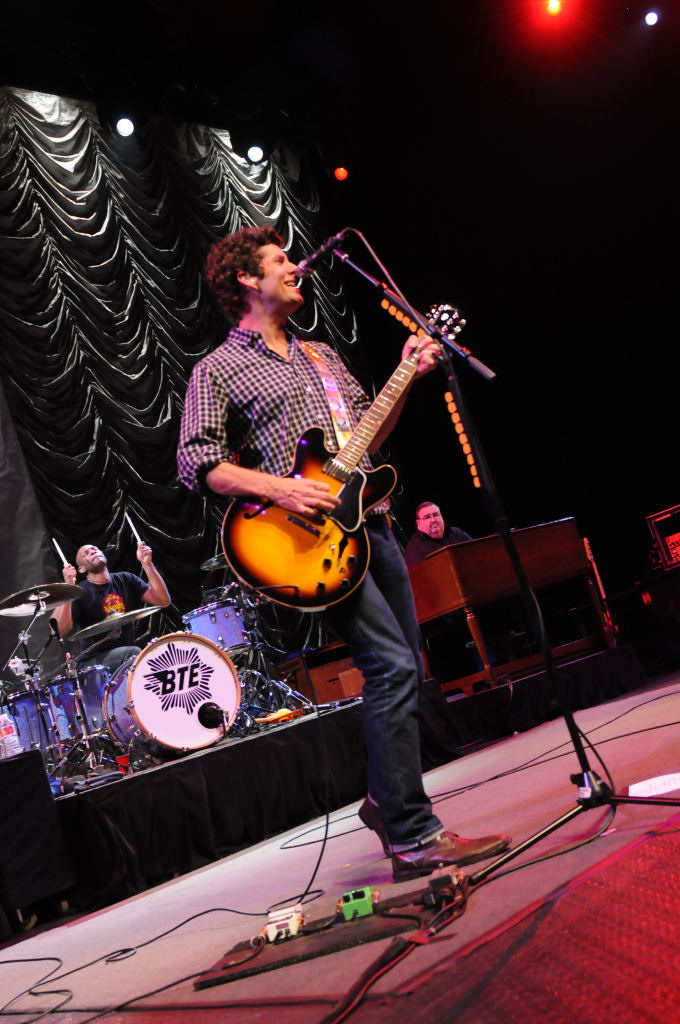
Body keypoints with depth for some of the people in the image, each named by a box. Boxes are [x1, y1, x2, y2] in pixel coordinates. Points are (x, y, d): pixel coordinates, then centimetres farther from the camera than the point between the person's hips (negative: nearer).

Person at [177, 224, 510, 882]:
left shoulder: (320, 353, 24)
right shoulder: (218, 370, 3)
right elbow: (196, 462, -7)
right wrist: (277, 487, -19)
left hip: (368, 521, 8)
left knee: (404, 670, 10)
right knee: (392, 667, -16)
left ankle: (386, 800, 30)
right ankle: (412, 838, -8)